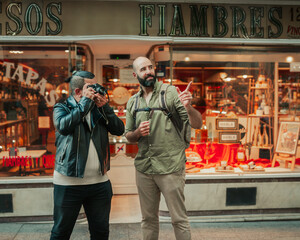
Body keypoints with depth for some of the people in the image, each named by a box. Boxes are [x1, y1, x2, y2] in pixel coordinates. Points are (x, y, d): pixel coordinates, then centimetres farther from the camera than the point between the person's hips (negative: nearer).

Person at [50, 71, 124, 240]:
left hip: (99, 182, 4)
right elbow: (63, 126, -23)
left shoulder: (98, 110, 10)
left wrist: (105, 107, -11)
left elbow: (119, 130, 0)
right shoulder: (62, 108, -1)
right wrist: (85, 101, -19)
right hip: (69, 183, -4)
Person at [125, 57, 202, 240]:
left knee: (179, 219, 4)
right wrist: (137, 132, -7)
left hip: (170, 168, -4)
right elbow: (128, 136, 16)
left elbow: (197, 124, -9)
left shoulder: (171, 92, -5)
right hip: (143, 168, 4)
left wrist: (188, 107, -29)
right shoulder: (132, 102, 9)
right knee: (148, 218, 17)